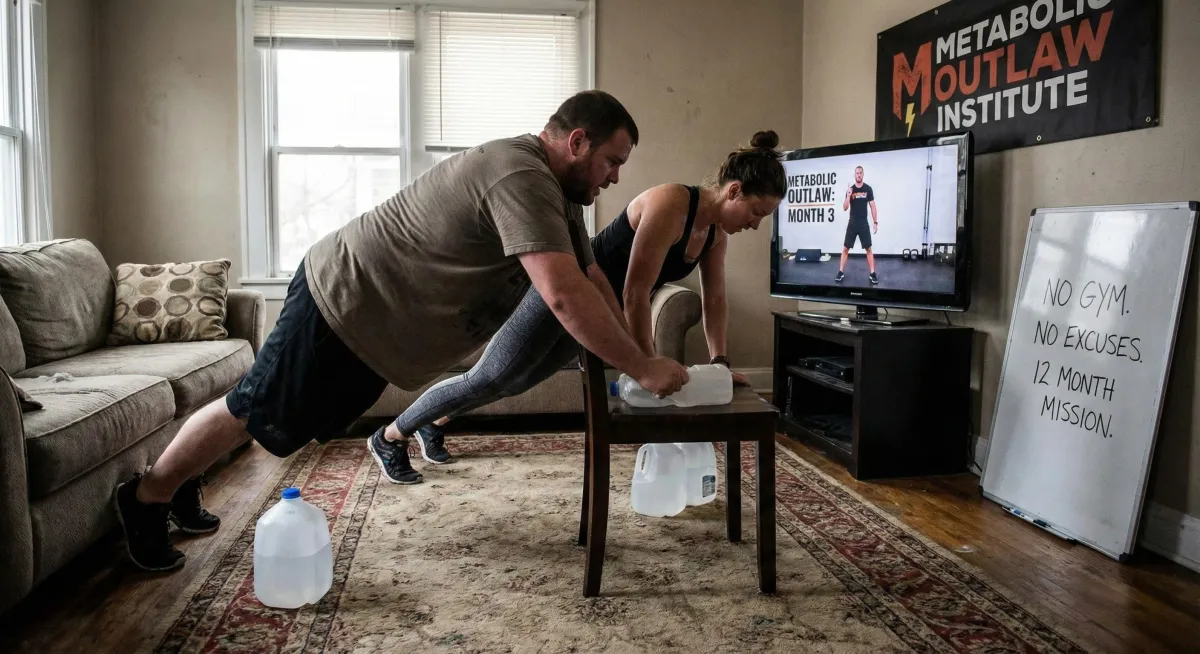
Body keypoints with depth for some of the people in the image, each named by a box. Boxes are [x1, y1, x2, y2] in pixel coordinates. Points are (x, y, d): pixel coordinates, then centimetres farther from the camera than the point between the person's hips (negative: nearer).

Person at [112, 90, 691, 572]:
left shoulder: (557, 193, 4)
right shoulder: (522, 176, -30)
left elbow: (589, 282, 8)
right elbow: (564, 297, -37)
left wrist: (638, 352, -1)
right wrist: (642, 368, -29)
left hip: (374, 328, 10)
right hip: (344, 300, -10)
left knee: (273, 419, 23)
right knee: (253, 413, 8)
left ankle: (179, 485, 42)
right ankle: (146, 495, 29)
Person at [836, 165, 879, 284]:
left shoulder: (868, 189, -1)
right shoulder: (850, 189, -1)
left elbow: (873, 206, 2)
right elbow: (845, 208, -3)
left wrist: (875, 222, -3)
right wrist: (848, 196, -19)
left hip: (864, 224, 0)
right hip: (852, 223, 0)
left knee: (868, 248, 1)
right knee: (845, 248, 2)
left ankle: (872, 274, 5)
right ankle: (841, 272, 9)